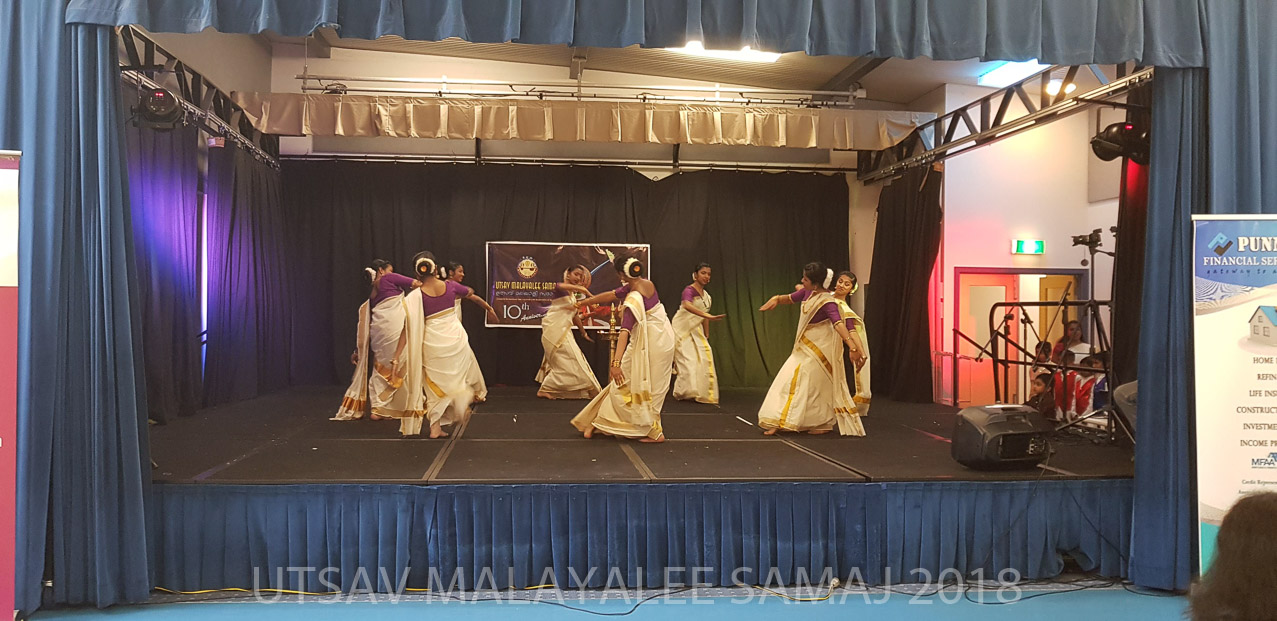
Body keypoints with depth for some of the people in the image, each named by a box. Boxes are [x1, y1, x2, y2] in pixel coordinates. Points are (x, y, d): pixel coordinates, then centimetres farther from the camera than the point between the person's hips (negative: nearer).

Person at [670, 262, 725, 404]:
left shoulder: (706, 295, 9)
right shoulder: (689, 290, -16)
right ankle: (686, 391, -8)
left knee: (703, 359, 2)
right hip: (682, 329, -8)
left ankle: (701, 393, 12)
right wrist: (708, 316, -49)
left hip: (696, 331, 8)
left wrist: (707, 336, 14)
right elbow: (687, 305, -39)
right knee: (687, 359, -13)